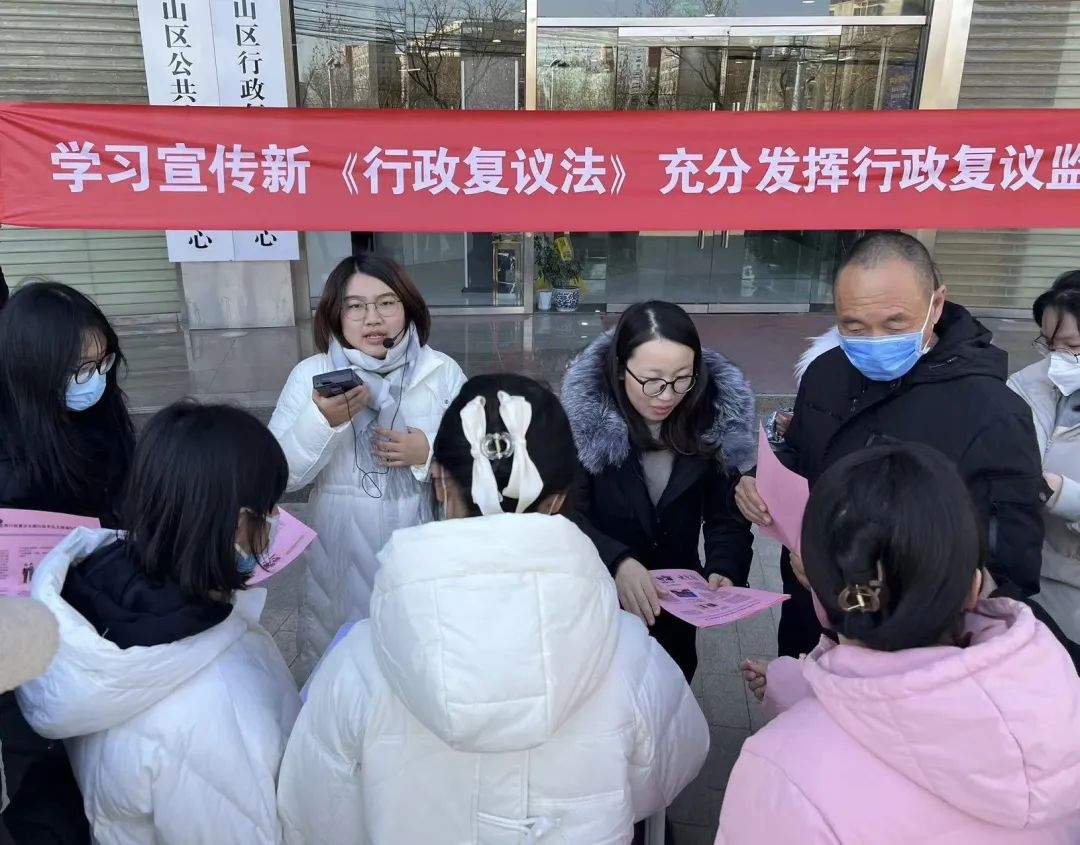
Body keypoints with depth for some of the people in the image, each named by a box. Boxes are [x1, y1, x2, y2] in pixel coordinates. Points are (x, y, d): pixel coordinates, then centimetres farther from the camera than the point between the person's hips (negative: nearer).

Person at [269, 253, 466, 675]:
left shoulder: (443, 372, -2)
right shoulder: (310, 374, -2)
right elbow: (282, 476, -8)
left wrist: (430, 454, -17)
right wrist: (320, 421, -23)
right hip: (342, 555, 0)